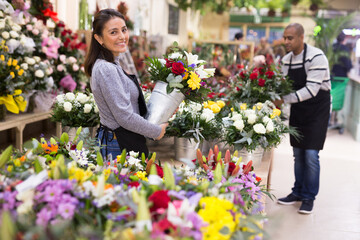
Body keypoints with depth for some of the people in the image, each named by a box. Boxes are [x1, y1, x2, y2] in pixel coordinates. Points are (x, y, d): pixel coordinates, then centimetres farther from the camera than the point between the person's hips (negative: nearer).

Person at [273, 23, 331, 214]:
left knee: (311, 155, -6)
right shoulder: (286, 60, 2)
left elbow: (311, 89, -27)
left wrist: (284, 100, -31)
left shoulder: (316, 57, -20)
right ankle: (298, 192, 24)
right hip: (297, 110, 6)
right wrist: (275, 99, -14)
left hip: (317, 110, -6)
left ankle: (309, 197, 8)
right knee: (298, 153, 10)